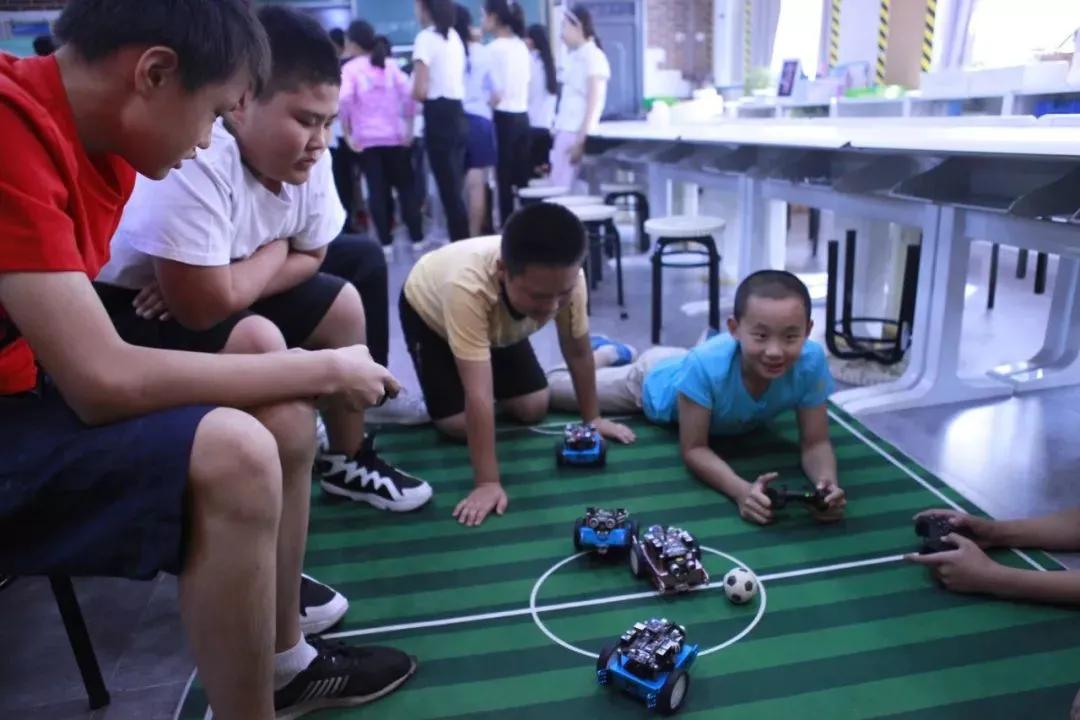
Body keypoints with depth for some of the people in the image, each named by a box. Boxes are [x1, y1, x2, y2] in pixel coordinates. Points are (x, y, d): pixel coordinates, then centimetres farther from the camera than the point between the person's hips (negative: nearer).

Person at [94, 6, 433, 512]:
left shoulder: (306, 158, -11)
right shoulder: (194, 162, -34)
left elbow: (310, 258, -2)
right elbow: (204, 307, -34)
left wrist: (238, 281, -19)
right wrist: (277, 250, -17)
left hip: (219, 293, 8)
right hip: (124, 313, -8)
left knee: (343, 303, 4)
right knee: (259, 343, -31)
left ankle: (347, 461, 20)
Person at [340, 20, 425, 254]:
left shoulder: (350, 68, -1)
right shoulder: (390, 65, 8)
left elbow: (344, 100, -17)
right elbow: (408, 93, -4)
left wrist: (347, 133, -9)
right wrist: (409, 127, 1)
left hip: (366, 138, -2)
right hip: (394, 135, 2)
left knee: (377, 189, 3)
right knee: (406, 186, 8)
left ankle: (385, 241, 4)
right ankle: (417, 238, 7)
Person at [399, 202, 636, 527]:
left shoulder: (565, 277, -35)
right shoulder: (468, 286, -48)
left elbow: (577, 350, -17)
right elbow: (479, 394, -47)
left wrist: (592, 418, -8)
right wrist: (488, 483, -45)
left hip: (500, 323, 4)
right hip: (429, 311, -3)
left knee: (533, 409, -3)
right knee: (459, 424, -14)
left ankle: (491, 368, 25)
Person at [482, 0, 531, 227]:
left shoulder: (494, 48, -11)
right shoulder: (522, 46, 13)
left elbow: (496, 94, -16)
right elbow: (524, 83, 13)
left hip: (503, 118, -7)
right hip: (522, 116, 7)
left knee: (504, 179, -3)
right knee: (521, 178, 9)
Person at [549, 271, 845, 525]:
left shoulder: (811, 361, -39)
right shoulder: (704, 365, -49)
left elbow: (815, 443, -30)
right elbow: (694, 449, -40)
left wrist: (827, 482, -52)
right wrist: (741, 490, -58)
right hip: (657, 379, -3)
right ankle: (608, 352, 40)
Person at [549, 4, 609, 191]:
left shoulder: (594, 57, -8)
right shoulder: (573, 57, 16)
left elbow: (594, 104, -13)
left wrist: (581, 140, -18)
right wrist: (557, 133, 14)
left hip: (579, 135, -8)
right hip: (565, 133, 8)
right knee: (559, 188, 6)